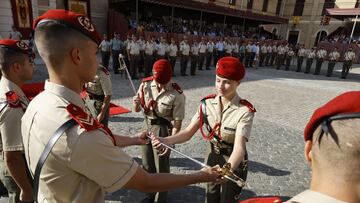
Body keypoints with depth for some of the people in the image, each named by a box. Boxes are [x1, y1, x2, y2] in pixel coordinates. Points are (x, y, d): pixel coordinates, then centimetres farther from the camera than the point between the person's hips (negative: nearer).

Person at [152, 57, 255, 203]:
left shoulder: (244, 111, -24)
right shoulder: (207, 103, -13)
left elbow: (239, 147, -35)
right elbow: (188, 132, -16)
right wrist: (167, 140, -35)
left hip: (234, 162, -3)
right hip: (211, 157, 3)